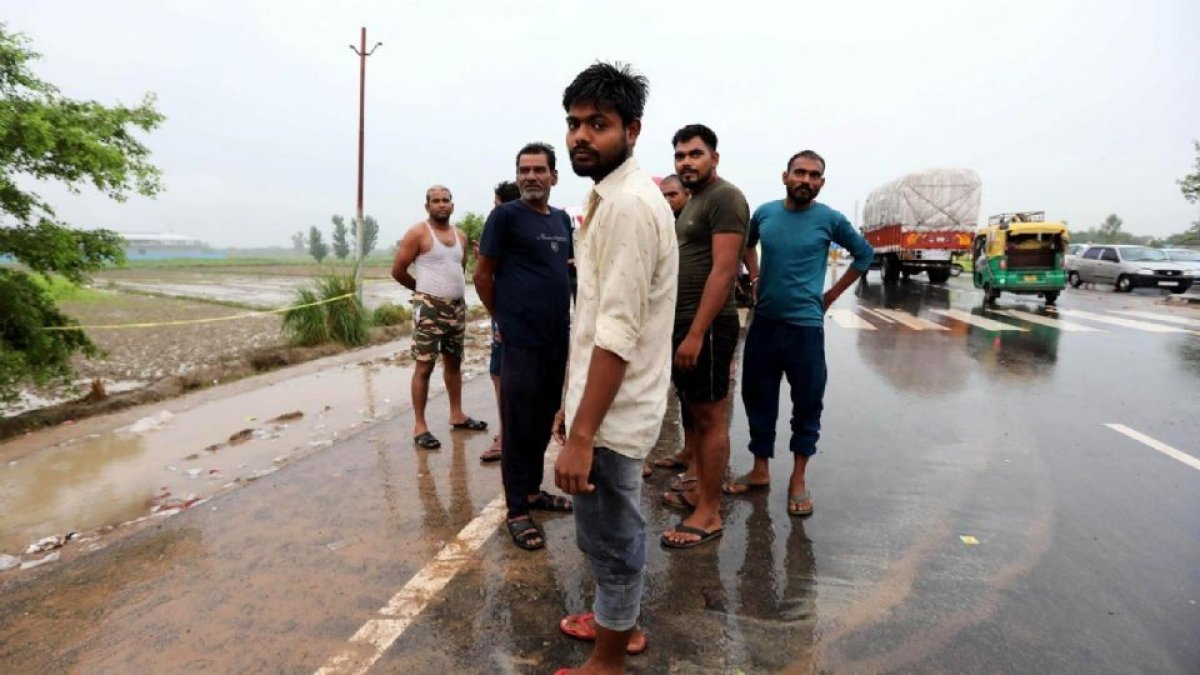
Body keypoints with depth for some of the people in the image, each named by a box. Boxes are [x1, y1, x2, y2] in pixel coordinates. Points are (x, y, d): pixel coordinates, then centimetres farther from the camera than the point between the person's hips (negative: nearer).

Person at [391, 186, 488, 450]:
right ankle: (419, 425, 2)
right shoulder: (418, 233, -7)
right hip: (429, 308, -6)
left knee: (454, 362, 15)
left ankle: (457, 415, 27)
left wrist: (451, 290, 11)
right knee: (424, 366, -4)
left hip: (457, 307, 7)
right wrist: (423, 289, 6)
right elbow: (397, 270, -6)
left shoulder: (461, 236, 12)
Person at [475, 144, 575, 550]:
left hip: (557, 336, 7)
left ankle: (533, 489, 31)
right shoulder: (505, 216, -8)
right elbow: (482, 275, -6)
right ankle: (517, 510, 11)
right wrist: (503, 318, -2)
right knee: (518, 424, 0)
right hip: (522, 339, -7)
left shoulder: (561, 219, 12)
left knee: (544, 420, 16)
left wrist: (563, 315, 14)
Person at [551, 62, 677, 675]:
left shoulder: (629, 204, -19)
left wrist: (581, 435, -24)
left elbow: (618, 334, -25)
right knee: (612, 531, 25)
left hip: (612, 414, -10)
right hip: (605, 403, 10)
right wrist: (573, 405, 18)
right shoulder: (609, 197, 12)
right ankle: (619, 622, 46)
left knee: (609, 538, 8)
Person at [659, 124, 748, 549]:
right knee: (693, 413, 15)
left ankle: (709, 515, 7)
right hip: (682, 323, 10)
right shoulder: (693, 201, 19)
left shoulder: (725, 197, -11)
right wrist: (680, 328, 15)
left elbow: (723, 271, -20)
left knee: (710, 418, -2)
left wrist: (696, 333, -24)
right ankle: (701, 492, 28)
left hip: (706, 326, -10)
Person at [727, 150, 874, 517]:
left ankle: (798, 479, 20)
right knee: (757, 398, 10)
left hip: (805, 326, -3)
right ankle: (760, 469, 26)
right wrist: (753, 279, 9)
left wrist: (832, 294, 6)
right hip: (763, 322, 3)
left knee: (807, 404, 5)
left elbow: (864, 253, 10)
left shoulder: (829, 219, -4)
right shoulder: (764, 213, 3)